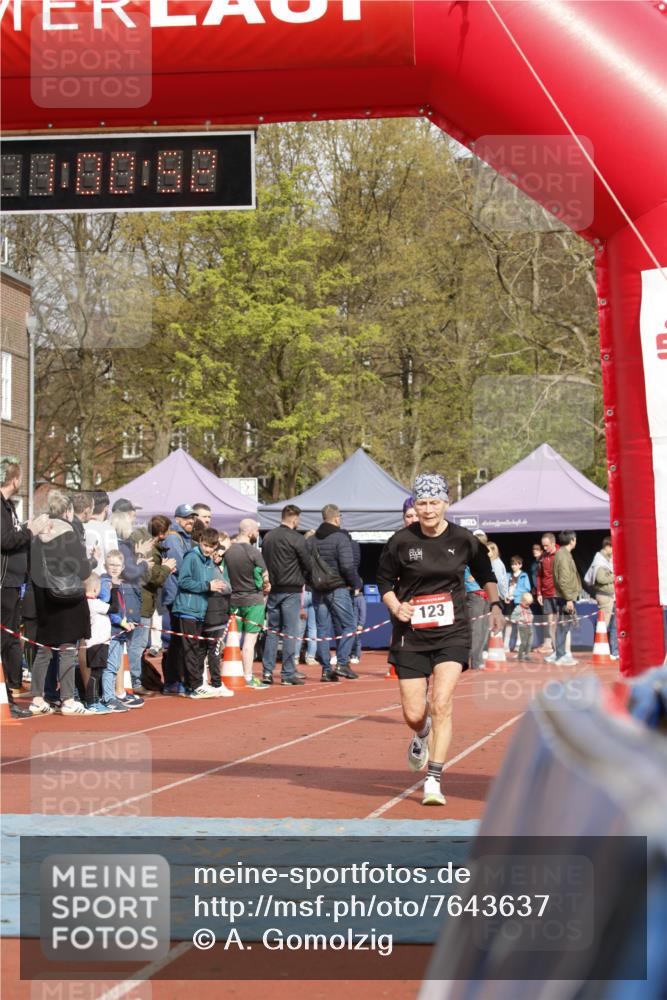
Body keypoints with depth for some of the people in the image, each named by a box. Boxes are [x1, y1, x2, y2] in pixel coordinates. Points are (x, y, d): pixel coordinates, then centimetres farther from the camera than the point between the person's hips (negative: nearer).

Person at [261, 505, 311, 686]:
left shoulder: (268, 538, 8)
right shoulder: (297, 539, -10)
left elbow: (264, 563, 12)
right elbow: (308, 565, -7)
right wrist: (302, 579, 12)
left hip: (273, 589, 6)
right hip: (291, 590, -6)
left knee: (271, 631, 11)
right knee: (290, 632, -2)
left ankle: (267, 671, 10)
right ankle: (288, 673, -2)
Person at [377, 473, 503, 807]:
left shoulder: (463, 540, -1)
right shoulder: (401, 541, -5)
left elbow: (485, 574, 17)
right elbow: (384, 579, 8)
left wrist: (495, 605, 8)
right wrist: (395, 605, -9)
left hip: (452, 633, 0)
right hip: (411, 634, 0)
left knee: (442, 704, -16)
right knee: (413, 714, 1)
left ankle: (433, 782, -8)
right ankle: (421, 735, 40)